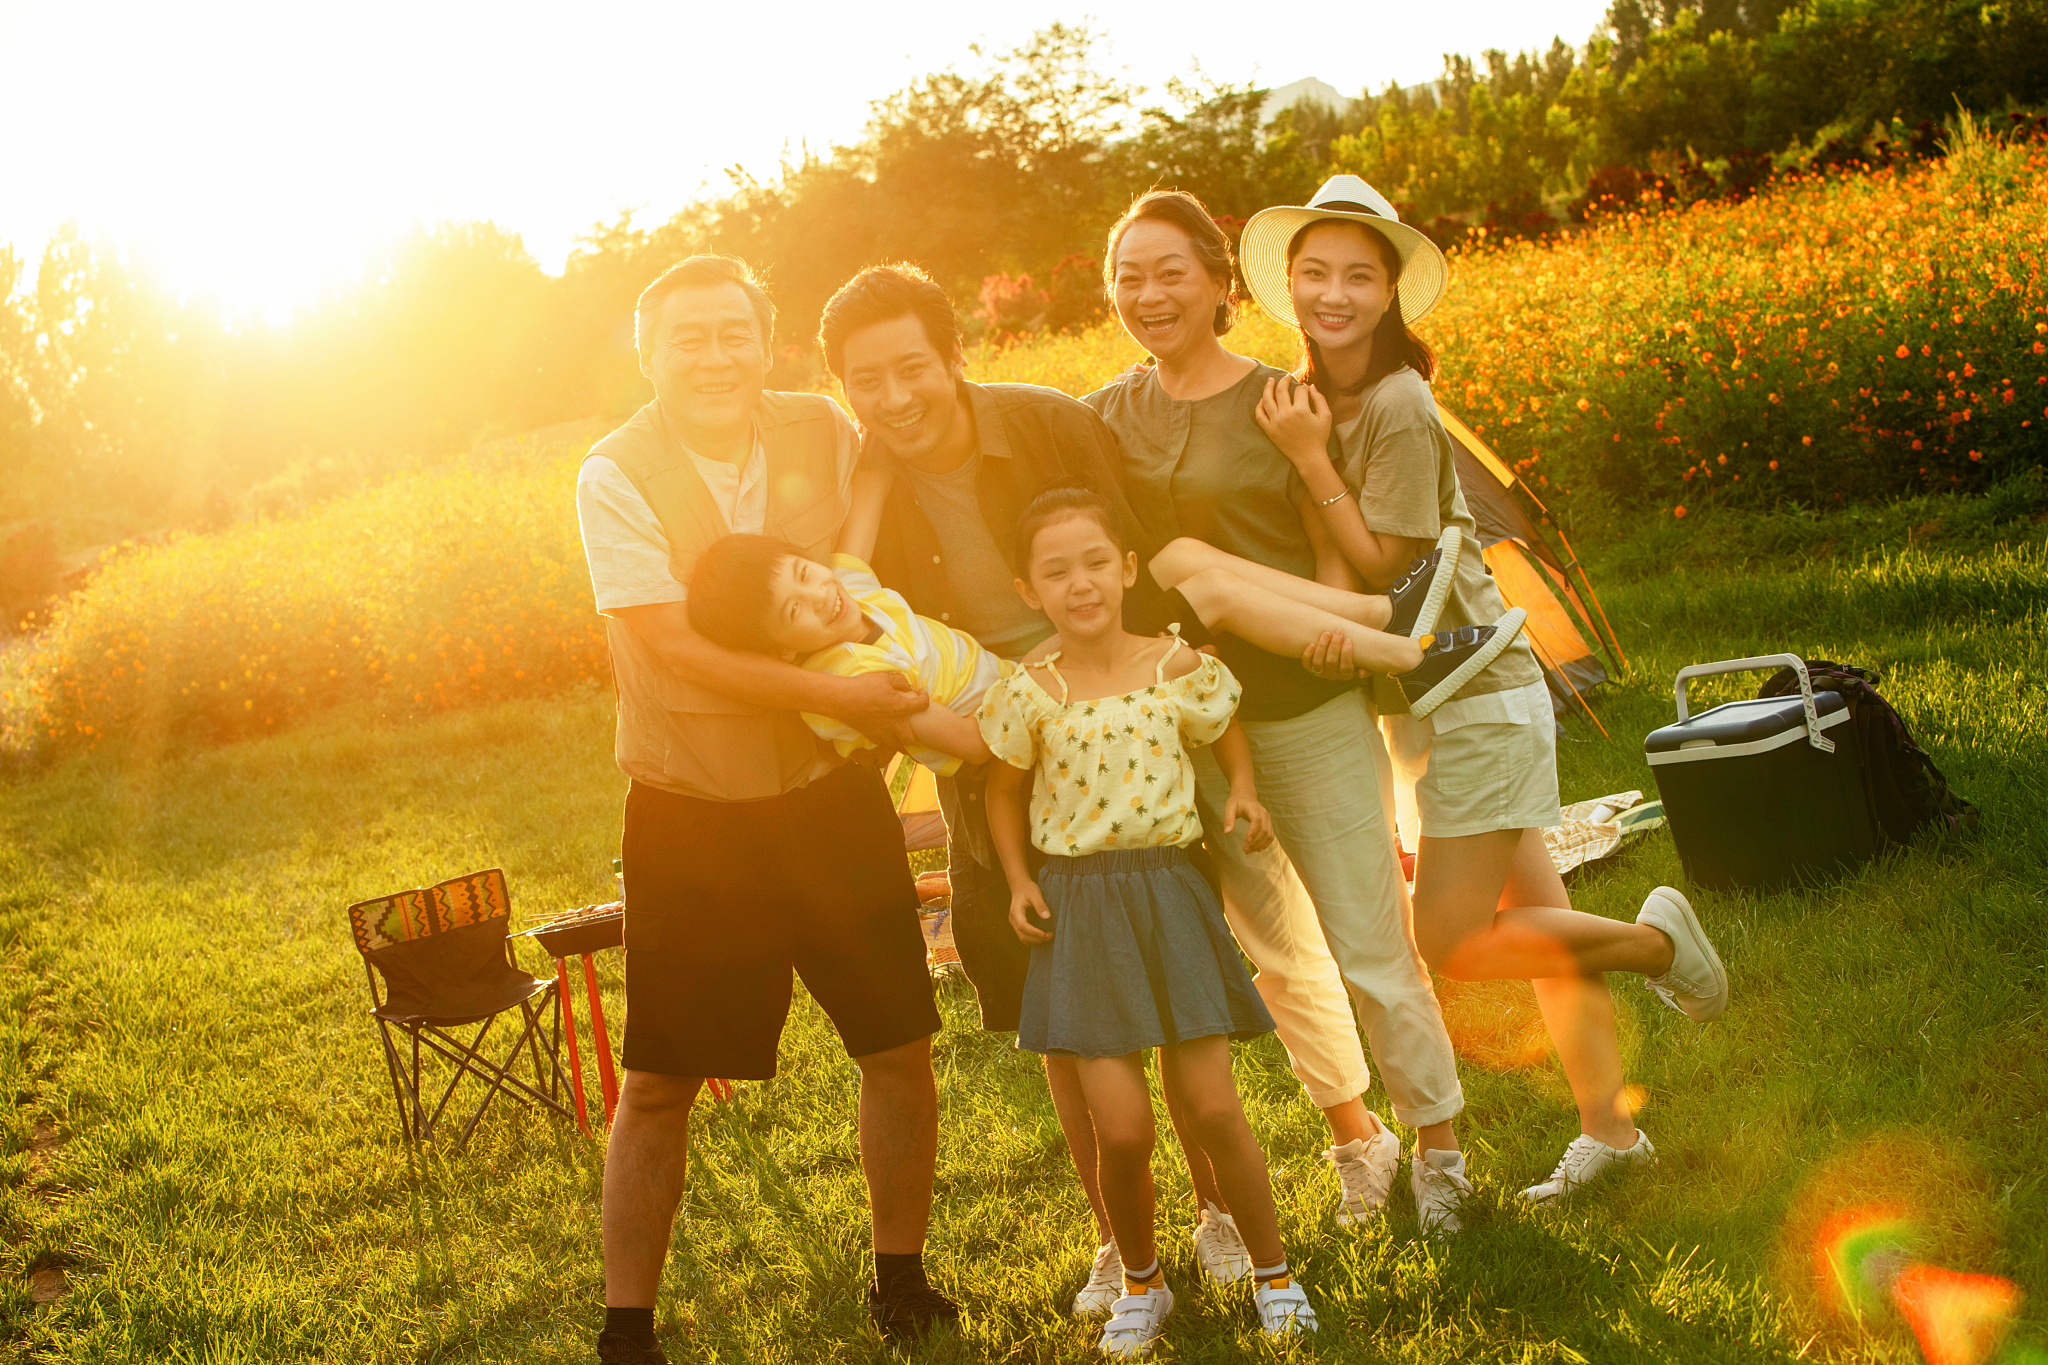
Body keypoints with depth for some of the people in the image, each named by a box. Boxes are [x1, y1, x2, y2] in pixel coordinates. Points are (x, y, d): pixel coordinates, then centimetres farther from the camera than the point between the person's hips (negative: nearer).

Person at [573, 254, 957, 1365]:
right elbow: (675, 645, -20)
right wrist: (835, 695, -24)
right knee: (658, 1083, 3)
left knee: (899, 1047, 9)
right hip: (691, 819, -3)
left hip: (831, 794, 3)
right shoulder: (617, 477, -12)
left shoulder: (820, 432, -2)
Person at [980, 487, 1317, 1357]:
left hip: (1169, 896, 1)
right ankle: (1140, 1281, 21)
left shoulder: (1181, 670, -3)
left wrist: (1244, 792, 2)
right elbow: (1004, 790, 11)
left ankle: (1272, 1271, 21)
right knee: (1121, 1127, -6)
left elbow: (1226, 731, 19)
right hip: (1079, 908, -1)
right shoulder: (1030, 696, -7)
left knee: (1211, 1107, -1)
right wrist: (1019, 880, 1)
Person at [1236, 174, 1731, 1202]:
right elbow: (1327, 551, 3)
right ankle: (1609, 1131, 24)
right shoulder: (1309, 401, 5)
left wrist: (1309, 458, -23)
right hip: (1418, 702, 8)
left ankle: (1653, 939, 13)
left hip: (1476, 697, -8)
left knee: (1454, 943, -7)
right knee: (1534, 918, 14)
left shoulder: (1399, 405, -20)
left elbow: (1383, 565, -19)